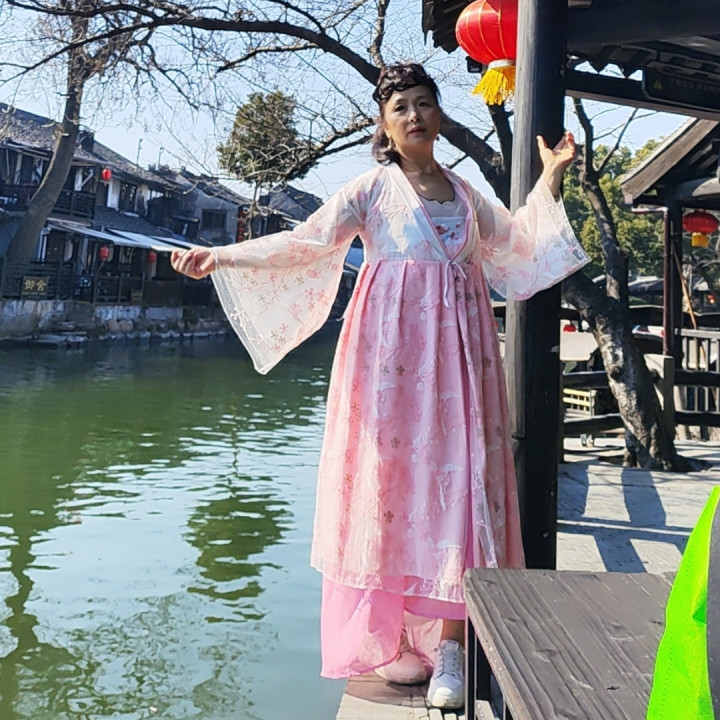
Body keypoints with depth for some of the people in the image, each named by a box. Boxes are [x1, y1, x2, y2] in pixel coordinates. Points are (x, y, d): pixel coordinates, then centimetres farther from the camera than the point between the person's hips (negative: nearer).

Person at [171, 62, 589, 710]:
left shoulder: (465, 193, 20)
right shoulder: (372, 188, 5)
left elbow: (518, 242, 31)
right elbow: (307, 241, -5)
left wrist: (551, 177, 28)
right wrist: (220, 256, -14)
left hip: (459, 351, 4)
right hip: (392, 350, -4)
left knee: (459, 478, -4)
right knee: (391, 478, -4)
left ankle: (448, 644, 1)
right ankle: (391, 640, 7)